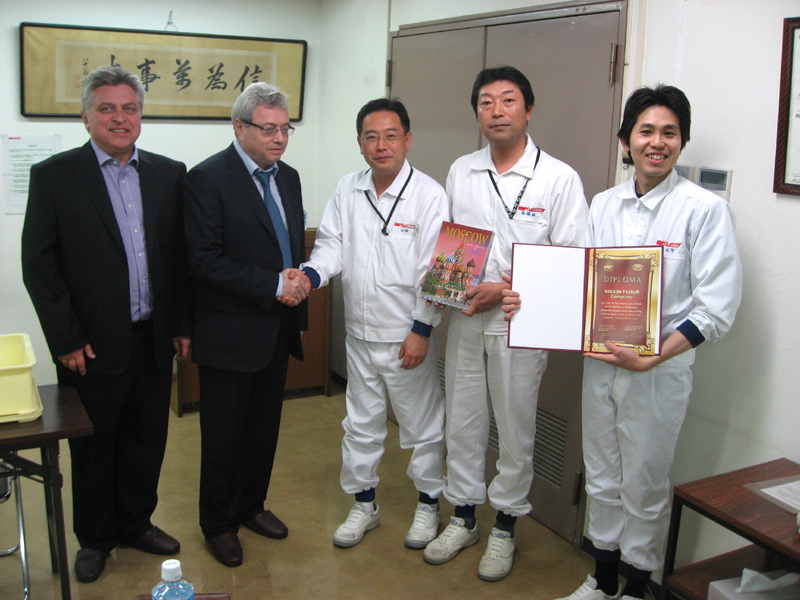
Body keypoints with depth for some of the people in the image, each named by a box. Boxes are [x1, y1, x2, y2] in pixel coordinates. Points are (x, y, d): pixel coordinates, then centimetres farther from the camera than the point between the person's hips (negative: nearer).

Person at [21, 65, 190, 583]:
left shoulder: (170, 173, 5)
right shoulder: (54, 176, -5)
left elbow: (181, 256, 7)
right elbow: (39, 265, -7)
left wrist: (182, 324, 4)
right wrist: (67, 340, -10)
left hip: (154, 341, 3)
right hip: (93, 346, -3)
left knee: (146, 442, 16)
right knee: (93, 448, 12)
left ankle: (136, 523, 37)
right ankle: (96, 538, 32)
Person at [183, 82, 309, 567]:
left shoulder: (288, 177, 9)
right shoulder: (208, 178, -14)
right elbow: (204, 259, -21)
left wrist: (299, 280, 2)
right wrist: (273, 285, -22)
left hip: (278, 328, 7)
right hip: (230, 332, -7)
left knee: (265, 428, 19)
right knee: (224, 434, 8)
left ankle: (251, 505, 38)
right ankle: (219, 524, 27)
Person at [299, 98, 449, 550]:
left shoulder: (430, 195, -11)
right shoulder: (347, 191, 4)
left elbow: (434, 270, -13)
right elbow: (333, 245, 3)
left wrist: (422, 330, -15)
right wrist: (311, 274, -19)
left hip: (409, 336, -4)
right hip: (361, 334, 5)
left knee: (423, 425, 10)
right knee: (361, 423, 16)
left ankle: (428, 504, 31)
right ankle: (364, 504, 34)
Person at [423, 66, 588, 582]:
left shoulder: (559, 178, -8)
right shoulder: (460, 171, 7)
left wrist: (505, 288, -18)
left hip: (519, 323, -4)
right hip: (465, 318, 4)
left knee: (515, 430, 8)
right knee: (462, 423, 14)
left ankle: (505, 528, 27)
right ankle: (463, 519, 32)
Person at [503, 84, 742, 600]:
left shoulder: (706, 209, -11)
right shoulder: (604, 204, 6)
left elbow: (716, 309, -14)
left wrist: (651, 358, -23)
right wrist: (531, 300, -6)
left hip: (660, 369, -5)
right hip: (600, 361, 5)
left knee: (645, 485, 10)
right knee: (602, 478, 18)